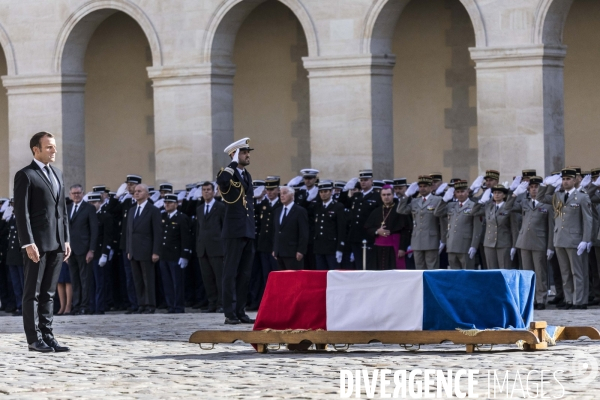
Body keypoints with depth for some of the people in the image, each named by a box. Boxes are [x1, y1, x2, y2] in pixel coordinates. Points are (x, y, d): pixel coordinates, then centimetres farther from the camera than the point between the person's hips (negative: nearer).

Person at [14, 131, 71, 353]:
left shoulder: (58, 174, 17)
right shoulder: (25, 176, -6)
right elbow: (21, 212, -11)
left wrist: (66, 239, 13)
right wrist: (28, 243, -17)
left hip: (56, 243, 7)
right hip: (37, 242, -7)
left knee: (48, 293, 9)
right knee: (32, 293, -2)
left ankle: (47, 336, 11)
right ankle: (34, 339, -1)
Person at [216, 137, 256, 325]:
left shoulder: (247, 175, 17)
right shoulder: (228, 174, -8)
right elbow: (221, 180, -35)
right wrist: (234, 163, -24)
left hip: (248, 232, 8)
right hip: (233, 232, -8)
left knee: (245, 274, 9)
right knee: (230, 273, -4)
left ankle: (241, 311, 14)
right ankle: (230, 313, -3)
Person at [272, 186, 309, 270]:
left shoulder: (300, 211, -3)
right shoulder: (278, 211, 19)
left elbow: (304, 234, -7)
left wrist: (300, 251, -14)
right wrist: (274, 249, 15)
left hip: (293, 254, -6)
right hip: (279, 253, 7)